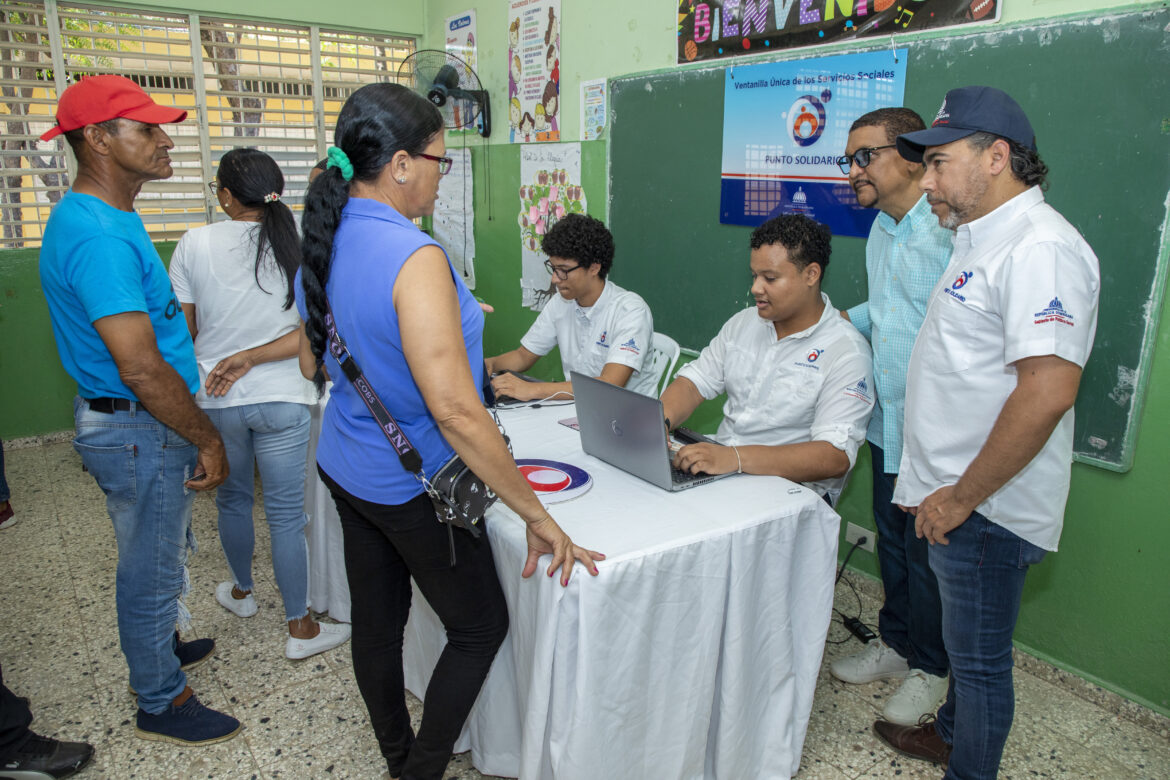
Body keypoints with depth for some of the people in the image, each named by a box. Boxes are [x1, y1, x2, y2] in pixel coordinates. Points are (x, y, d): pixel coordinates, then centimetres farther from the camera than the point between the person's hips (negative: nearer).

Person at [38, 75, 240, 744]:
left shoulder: (110, 217, 9)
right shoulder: (98, 236, -26)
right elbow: (141, 369, -30)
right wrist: (209, 439, -19)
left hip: (136, 420, 10)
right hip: (139, 432, -10)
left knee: (159, 555, 27)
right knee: (152, 570, 7)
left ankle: (158, 646, 49)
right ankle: (162, 702, 27)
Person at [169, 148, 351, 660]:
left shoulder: (195, 244, -7)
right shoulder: (297, 245, -8)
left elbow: (181, 330, -1)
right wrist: (250, 359, -10)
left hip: (215, 401, 2)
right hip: (281, 399, -1)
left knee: (232, 498, 23)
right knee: (286, 513, 6)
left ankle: (242, 591, 45)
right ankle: (300, 628, 15)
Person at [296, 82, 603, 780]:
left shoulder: (323, 245, 0)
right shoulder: (414, 258, -27)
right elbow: (454, 411, -30)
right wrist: (537, 516, -23)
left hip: (344, 468, 9)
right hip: (412, 487, -8)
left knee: (377, 618, 21)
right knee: (480, 627, 12)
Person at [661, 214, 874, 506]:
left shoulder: (846, 351, -11)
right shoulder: (744, 323, 11)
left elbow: (836, 457, -21)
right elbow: (693, 382, 10)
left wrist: (736, 458, -33)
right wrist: (659, 421, -14)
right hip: (722, 470, 6)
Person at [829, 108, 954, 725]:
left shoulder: (951, 229, -21)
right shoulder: (882, 228, 10)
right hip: (887, 421, 8)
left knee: (926, 554, 8)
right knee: (891, 542, 21)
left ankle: (929, 669, 31)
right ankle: (894, 644, 41)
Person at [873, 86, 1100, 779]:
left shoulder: (1040, 248, -21)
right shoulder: (983, 238, 12)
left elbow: (1048, 391, -29)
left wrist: (960, 498, -22)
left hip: (987, 509, -10)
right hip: (955, 493, 10)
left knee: (980, 656, 9)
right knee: (966, 640, 26)